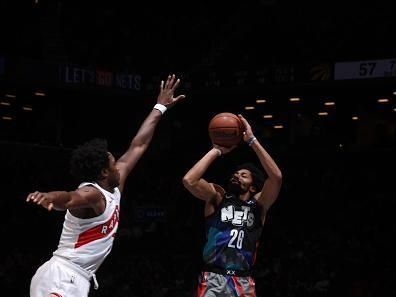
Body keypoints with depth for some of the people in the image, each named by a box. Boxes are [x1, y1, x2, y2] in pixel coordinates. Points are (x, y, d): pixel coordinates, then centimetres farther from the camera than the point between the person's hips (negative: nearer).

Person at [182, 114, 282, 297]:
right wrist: (217, 151, -3)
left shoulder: (258, 204, 9)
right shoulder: (217, 196, 8)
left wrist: (252, 140, -8)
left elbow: (276, 177, -9)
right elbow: (189, 180, -10)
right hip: (213, 280, -2)